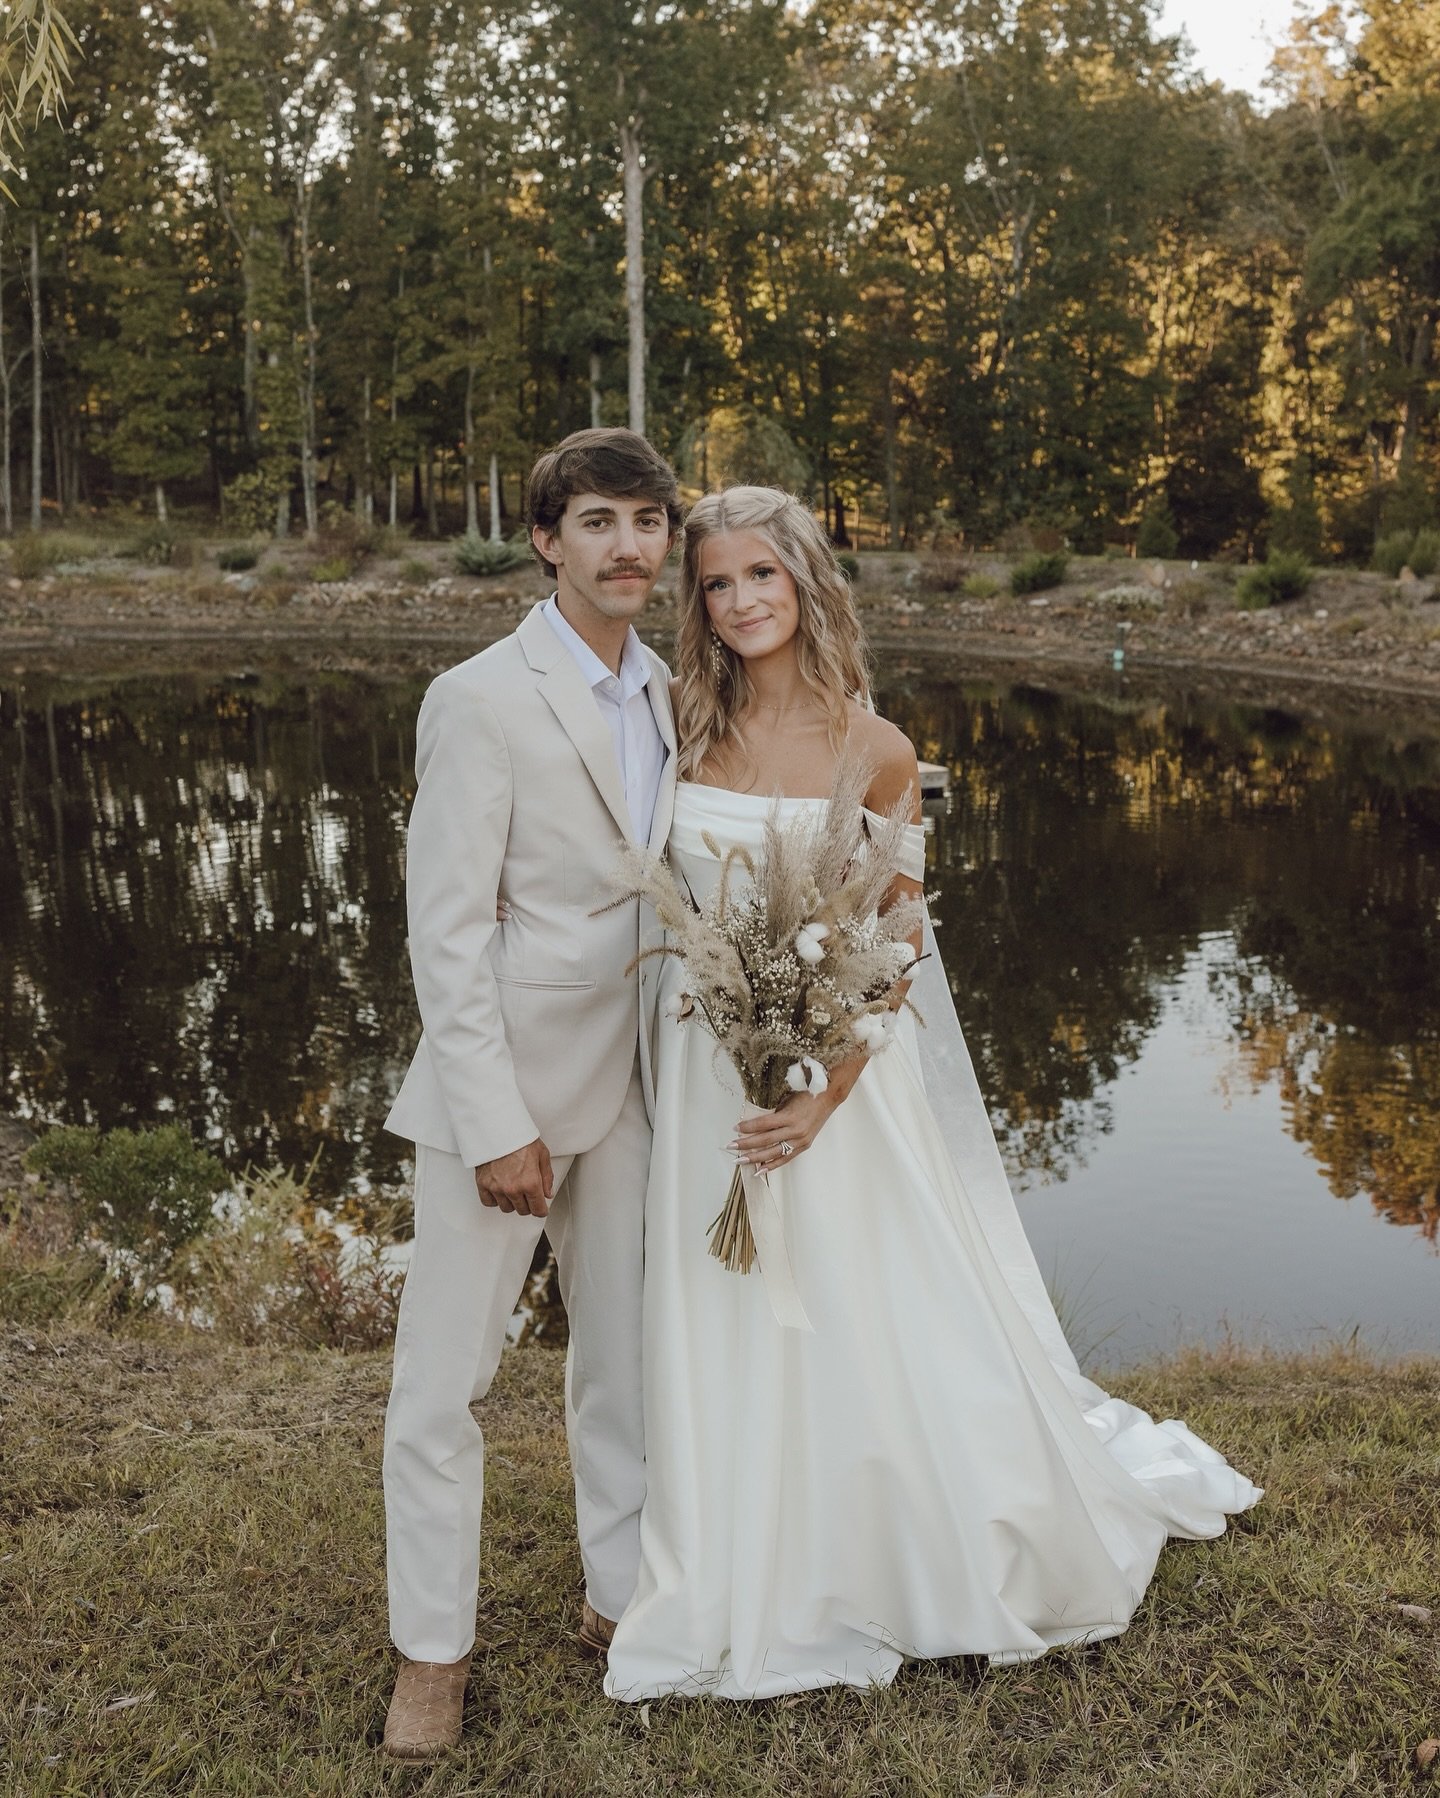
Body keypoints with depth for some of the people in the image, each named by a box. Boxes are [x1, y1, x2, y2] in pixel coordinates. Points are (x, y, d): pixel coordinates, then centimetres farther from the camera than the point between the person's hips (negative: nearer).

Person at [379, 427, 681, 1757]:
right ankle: (433, 1648, 22)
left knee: (627, 1354, 17)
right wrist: (497, 1128, -17)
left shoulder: (667, 693, 7)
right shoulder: (482, 700, -13)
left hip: (634, 1082, 6)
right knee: (444, 1378, 4)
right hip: (503, 1082, -6)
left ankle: (624, 1594, 35)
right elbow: (446, 932, -15)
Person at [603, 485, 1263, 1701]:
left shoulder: (873, 751, -10)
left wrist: (821, 1097, -20)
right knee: (731, 1345, 14)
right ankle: (764, 1594, 36)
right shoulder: (694, 735, 1)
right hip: (704, 1075, 4)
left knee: (869, 1320, 7)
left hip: (832, 1068, -4)